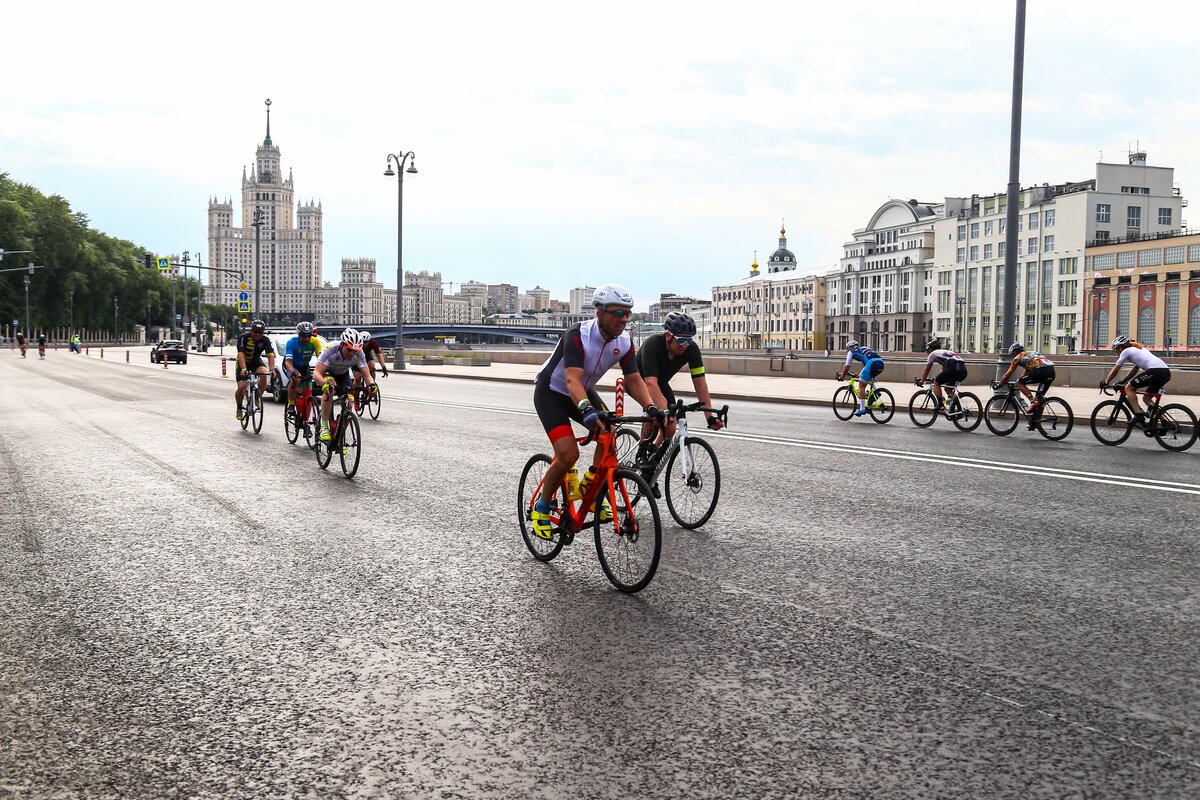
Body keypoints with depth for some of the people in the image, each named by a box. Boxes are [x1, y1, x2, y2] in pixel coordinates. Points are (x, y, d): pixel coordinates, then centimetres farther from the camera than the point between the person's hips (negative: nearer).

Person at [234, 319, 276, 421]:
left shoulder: (265, 340, -17)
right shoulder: (243, 337, -24)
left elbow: (270, 355, -26)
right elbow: (241, 354, -35)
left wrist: (272, 369, -44)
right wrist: (243, 369, -50)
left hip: (256, 362, 2)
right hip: (243, 363, -2)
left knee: (264, 375, -30)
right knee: (241, 387, -15)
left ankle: (258, 397, -10)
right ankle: (239, 408, 12)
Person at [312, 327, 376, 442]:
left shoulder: (359, 354, -28)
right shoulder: (330, 350, -37)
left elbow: (367, 375, -26)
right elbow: (316, 373, -44)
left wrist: (371, 384, -50)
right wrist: (325, 384, -65)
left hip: (343, 375, 3)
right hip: (327, 372, -3)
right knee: (330, 389, -36)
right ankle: (324, 426, -29)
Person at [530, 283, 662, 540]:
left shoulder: (624, 342, -14)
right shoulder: (577, 336, -33)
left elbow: (634, 380, -15)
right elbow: (572, 380, -43)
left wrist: (651, 407, -34)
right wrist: (586, 409, -61)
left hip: (584, 391, 6)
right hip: (551, 392, -6)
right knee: (568, 455, -21)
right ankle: (541, 507, 1)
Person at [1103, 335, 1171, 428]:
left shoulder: (1126, 351, 8)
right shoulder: (1139, 349, 33)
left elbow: (1115, 370, 11)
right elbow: (1135, 370, 39)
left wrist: (1105, 382, 22)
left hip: (1155, 371, -9)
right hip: (1167, 372, 9)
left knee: (1129, 388, 0)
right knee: (1147, 398, 20)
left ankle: (1139, 416, -10)